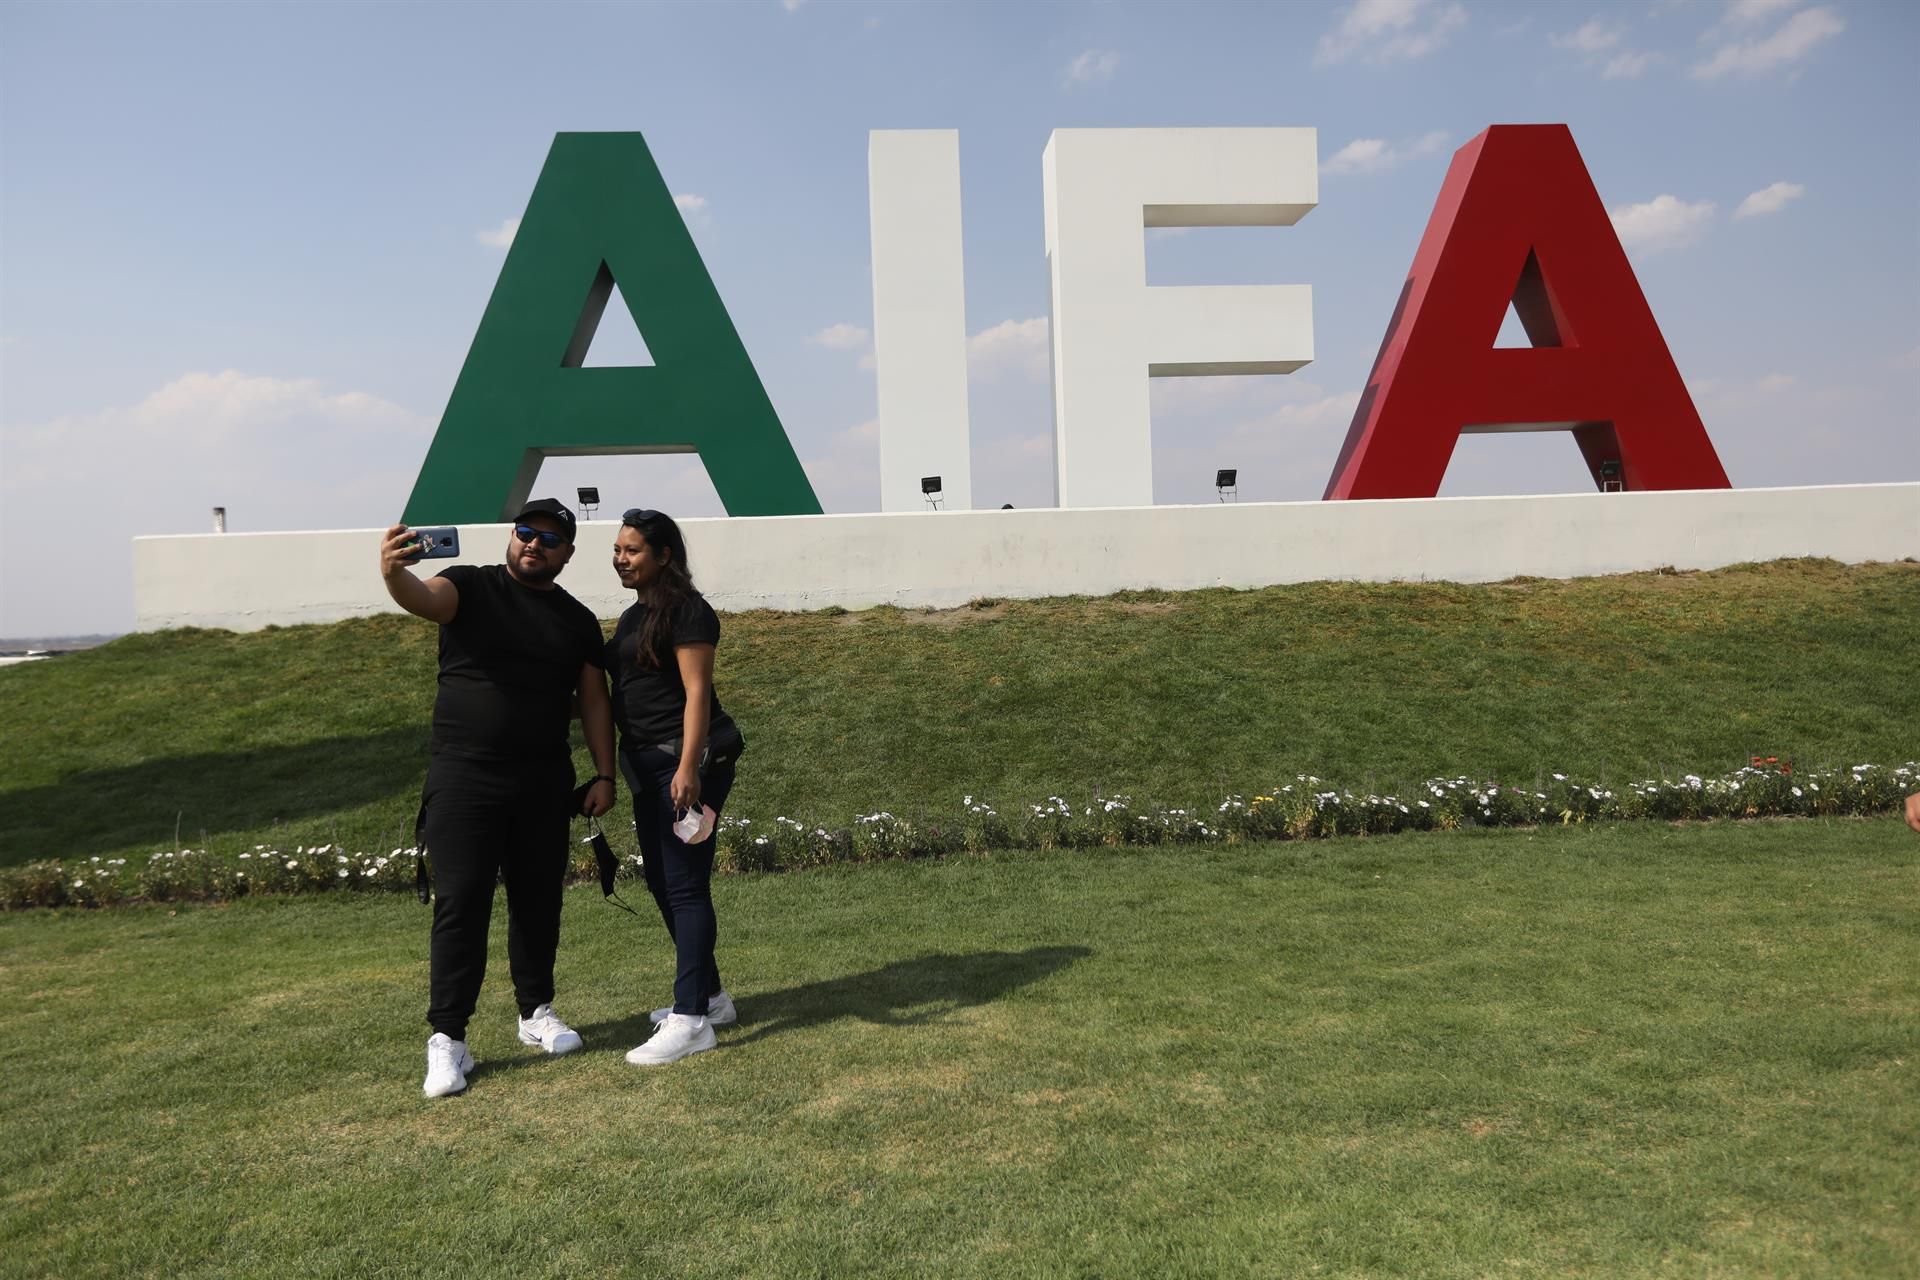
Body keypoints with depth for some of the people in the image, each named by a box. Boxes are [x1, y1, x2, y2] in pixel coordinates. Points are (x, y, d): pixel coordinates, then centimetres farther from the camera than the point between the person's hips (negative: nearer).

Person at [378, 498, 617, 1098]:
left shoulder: (578, 620, 10)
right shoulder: (473, 587, -1)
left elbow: (594, 701, 11)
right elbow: (425, 599, -23)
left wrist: (605, 775, 4)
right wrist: (394, 574, -46)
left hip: (545, 783, 4)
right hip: (464, 777, -3)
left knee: (538, 900, 12)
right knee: (460, 904, -4)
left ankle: (537, 1012, 28)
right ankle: (447, 1039, 4)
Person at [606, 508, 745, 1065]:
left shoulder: (687, 611, -10)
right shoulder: (633, 617, 18)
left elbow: (697, 693, -17)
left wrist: (688, 767, -25)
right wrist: (609, 772, 18)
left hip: (684, 760, -10)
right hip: (647, 765, 10)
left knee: (685, 885, -8)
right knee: (662, 883, 14)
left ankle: (692, 1020, -3)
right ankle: (709, 994, 27)